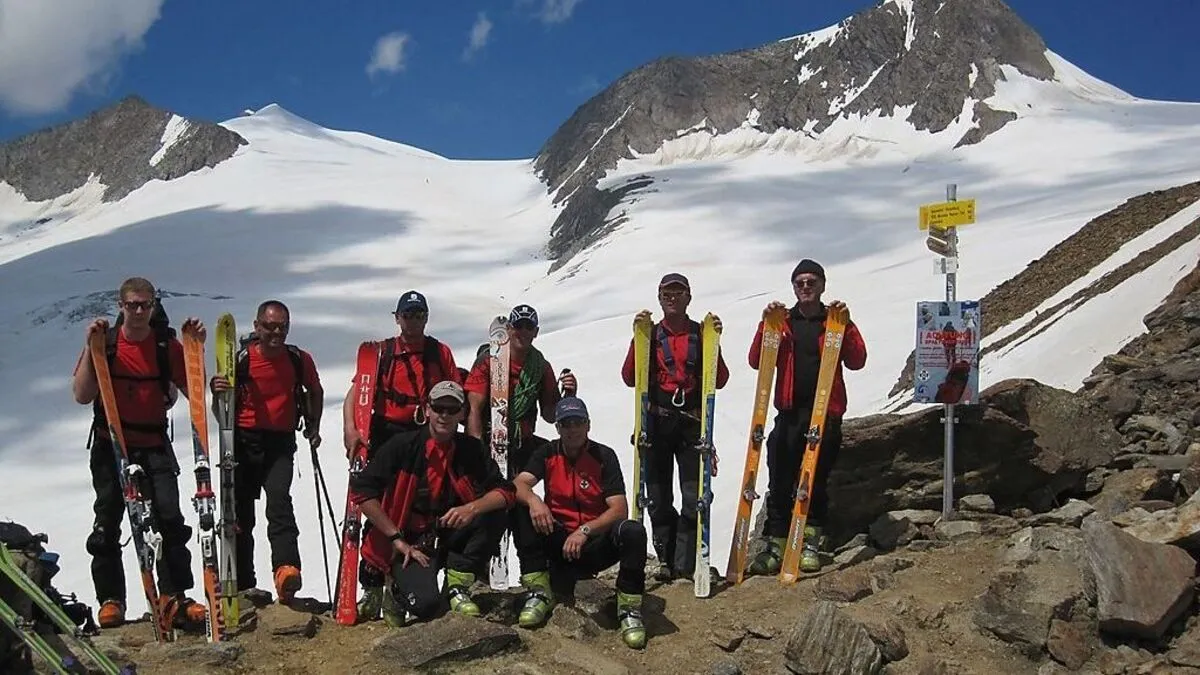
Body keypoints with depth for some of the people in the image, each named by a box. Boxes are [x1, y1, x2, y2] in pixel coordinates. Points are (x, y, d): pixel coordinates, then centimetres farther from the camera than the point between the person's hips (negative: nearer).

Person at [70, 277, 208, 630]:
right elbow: (81, 396, -8)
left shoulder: (167, 345, 2)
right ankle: (110, 600, 15)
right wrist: (91, 347, -14)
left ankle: (174, 598, -11)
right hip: (110, 446, 0)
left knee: (170, 518, -13)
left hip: (154, 446, 0)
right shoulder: (105, 343, 0)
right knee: (107, 525, 4)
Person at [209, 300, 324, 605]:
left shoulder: (299, 360, 4)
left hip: (280, 443, 0)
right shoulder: (241, 360, -2)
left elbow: (315, 392, 24)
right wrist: (217, 392, -19)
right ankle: (244, 585, 15)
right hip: (244, 441, 1)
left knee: (278, 500, -24)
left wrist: (313, 427, 15)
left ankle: (287, 570, -37)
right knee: (240, 514, 4)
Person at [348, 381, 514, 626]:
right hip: (410, 543, -3)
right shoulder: (403, 446, -9)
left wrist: (473, 508, -27)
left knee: (495, 514, -21)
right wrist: (397, 539, -15)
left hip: (451, 537, 4)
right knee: (426, 604, -29)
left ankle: (457, 587, -7)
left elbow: (506, 491, -6)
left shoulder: (471, 449, 0)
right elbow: (361, 490, -13)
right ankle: (399, 593, 10)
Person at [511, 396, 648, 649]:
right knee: (522, 509, -21)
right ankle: (539, 592, -18)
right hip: (557, 540, 2)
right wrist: (533, 500, -34)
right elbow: (518, 484, -11)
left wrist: (585, 531, -27)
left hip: (595, 544, -2)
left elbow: (619, 510, -13)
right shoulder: (547, 453, 4)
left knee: (633, 531, -32)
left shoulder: (604, 456, -4)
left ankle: (629, 609, -16)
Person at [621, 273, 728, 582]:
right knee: (658, 497, 4)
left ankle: (685, 565, -4)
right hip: (656, 423, 1)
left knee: (694, 498, -7)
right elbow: (629, 378, 1)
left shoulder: (702, 334, 9)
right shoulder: (651, 334, 11)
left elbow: (720, 381, 3)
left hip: (693, 423, -1)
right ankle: (666, 560, 14)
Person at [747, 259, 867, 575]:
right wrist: (766, 324, -6)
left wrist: (845, 323, -12)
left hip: (826, 412, -1)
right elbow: (757, 362, 4)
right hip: (789, 412, 1)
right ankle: (775, 545, -3)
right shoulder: (782, 321, 14)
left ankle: (810, 543, 7)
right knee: (780, 481, -4)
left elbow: (857, 361, -3)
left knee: (816, 480, 1)